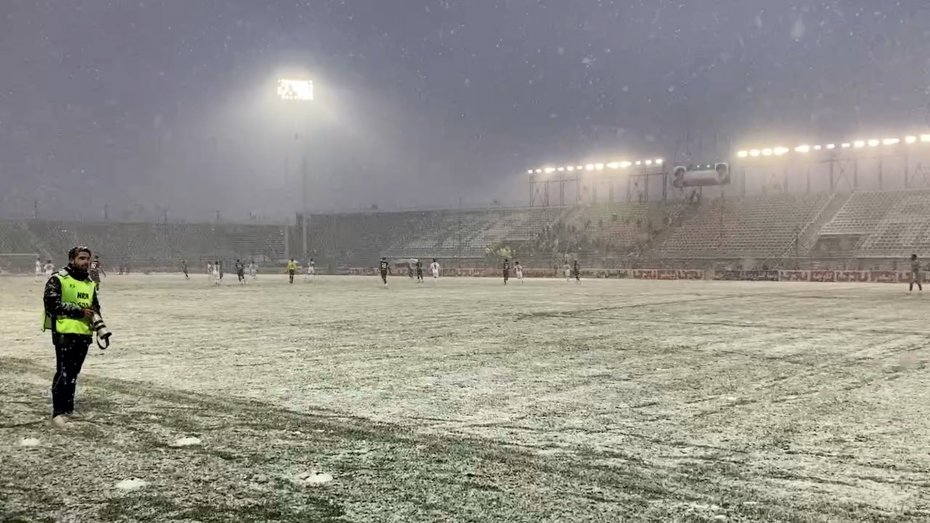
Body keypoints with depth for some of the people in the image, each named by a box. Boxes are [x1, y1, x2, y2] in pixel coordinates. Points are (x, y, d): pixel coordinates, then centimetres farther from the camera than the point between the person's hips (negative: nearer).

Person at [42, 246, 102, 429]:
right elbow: (52, 304, -16)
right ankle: (58, 413, -4)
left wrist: (95, 315, 0)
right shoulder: (58, 279, -6)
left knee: (73, 373, 13)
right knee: (63, 373, -8)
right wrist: (79, 311, -17)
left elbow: (95, 306, 23)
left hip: (84, 333, 7)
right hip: (64, 332, -6)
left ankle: (68, 409, 22)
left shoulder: (90, 283, 15)